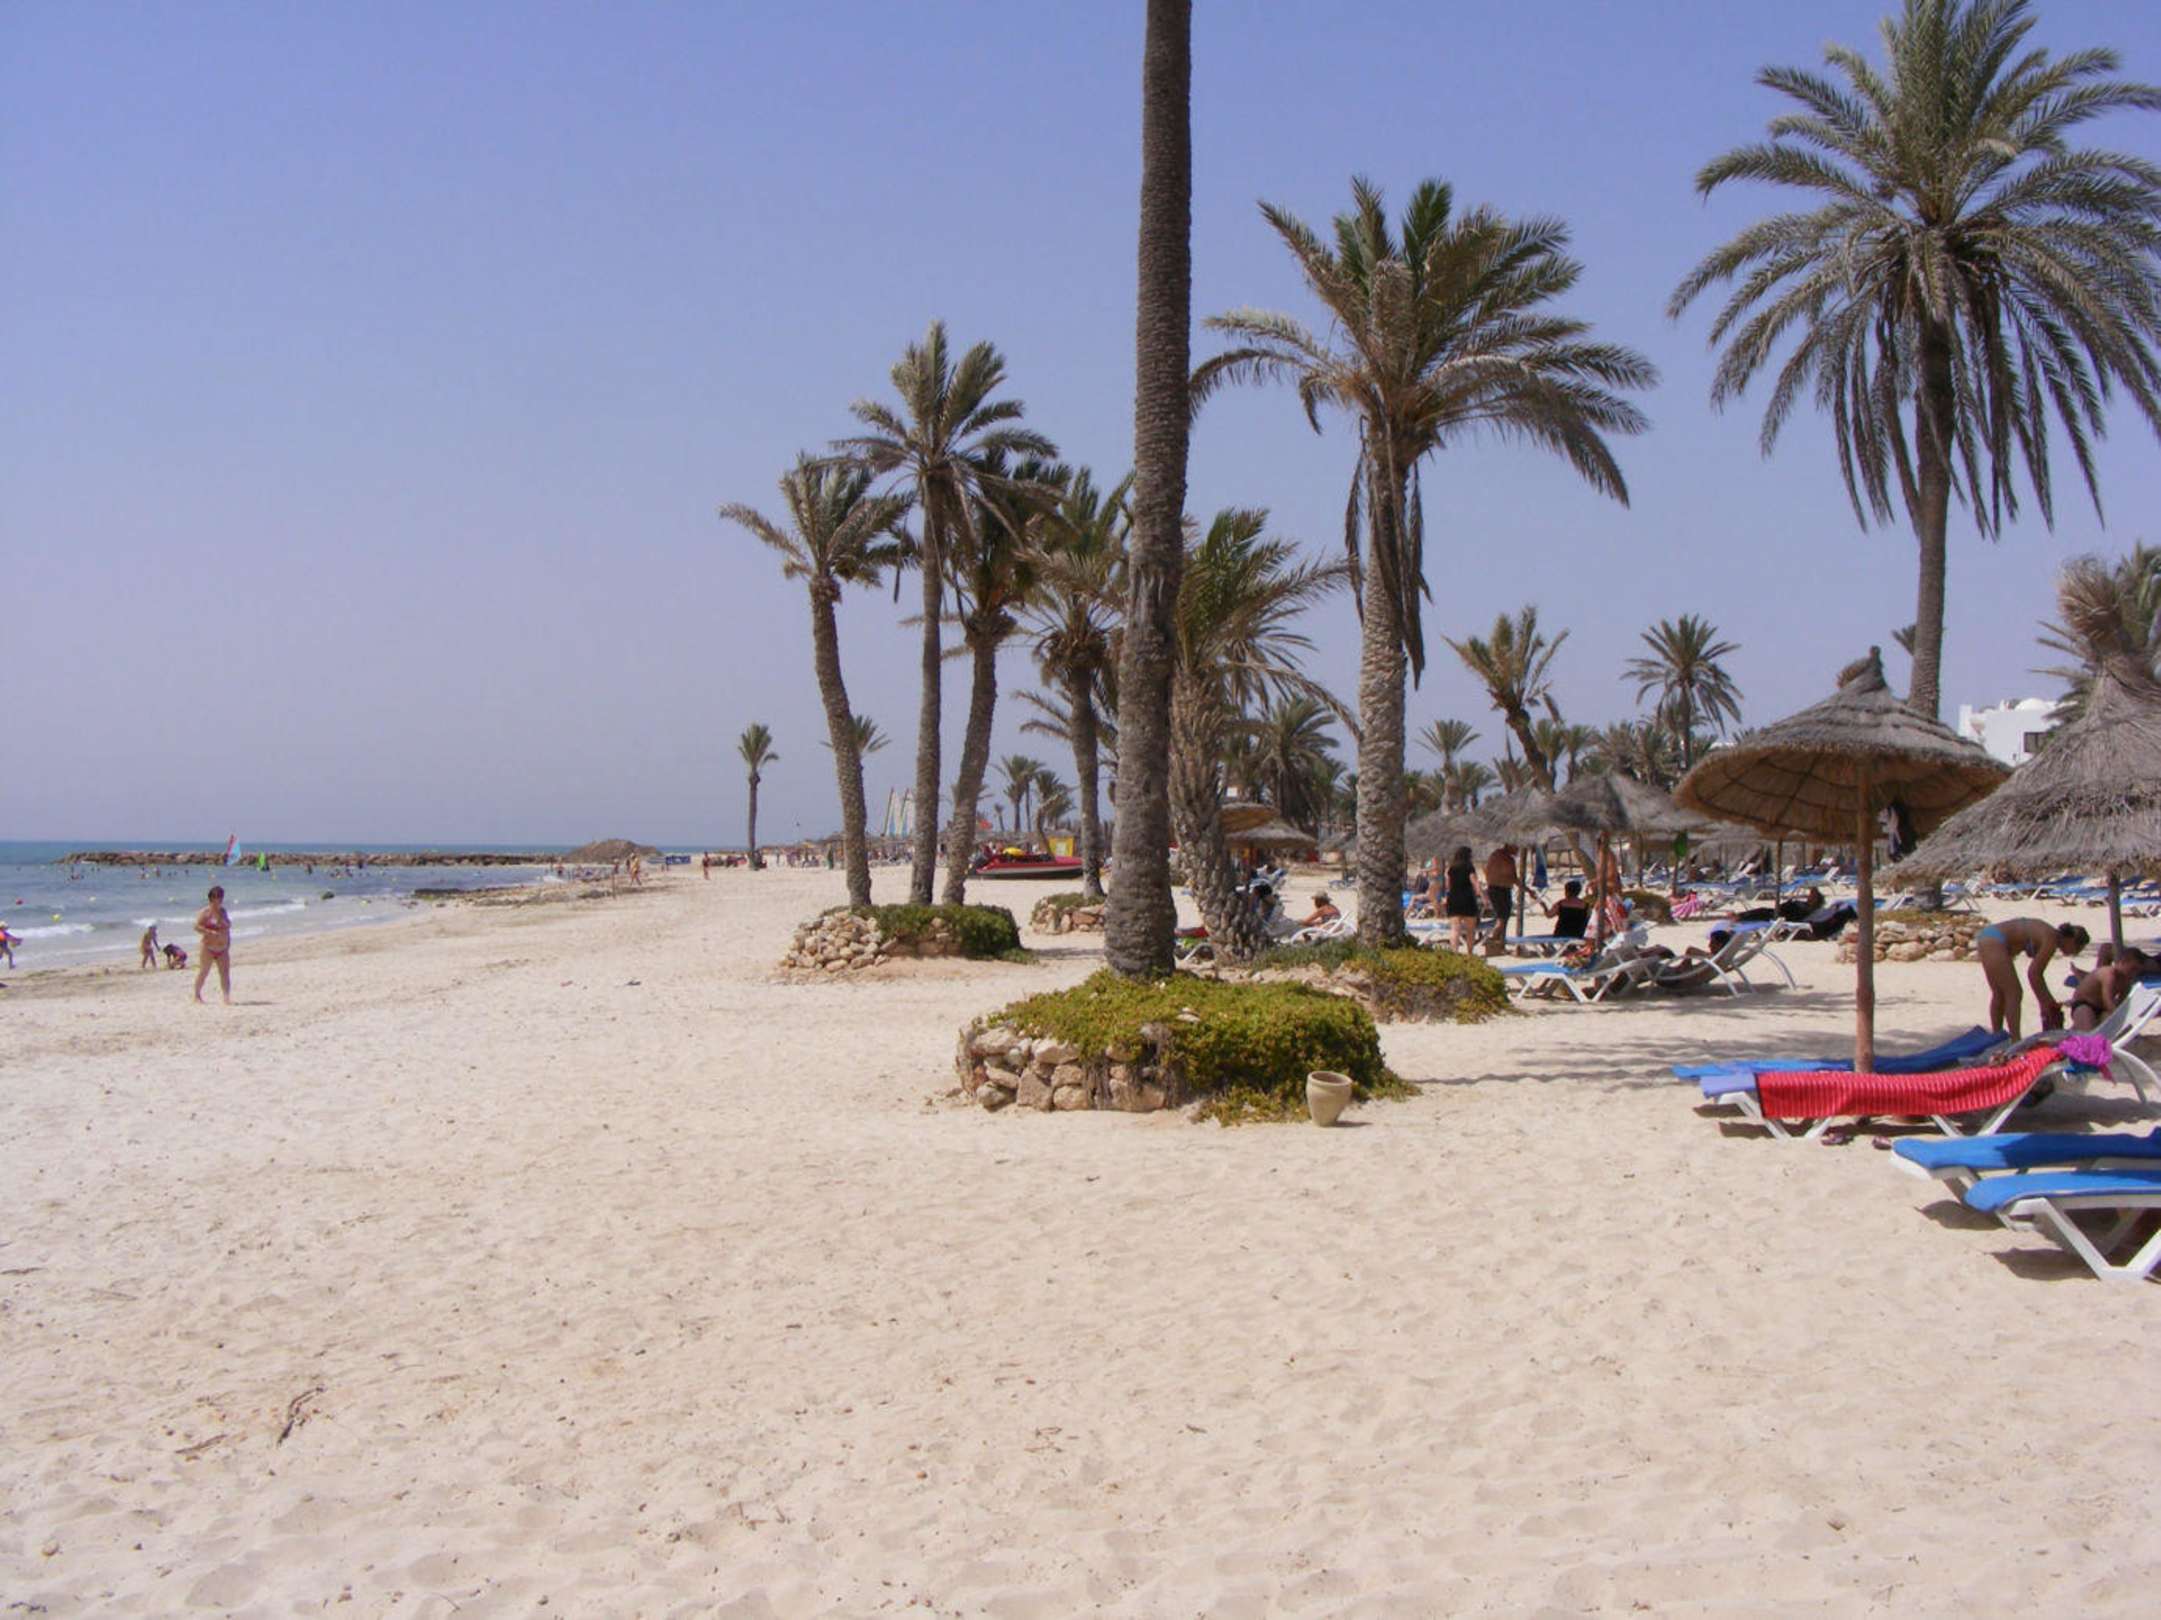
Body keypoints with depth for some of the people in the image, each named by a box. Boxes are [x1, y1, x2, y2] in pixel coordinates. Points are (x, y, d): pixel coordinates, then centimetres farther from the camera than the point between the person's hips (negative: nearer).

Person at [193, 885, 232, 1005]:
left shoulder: (222, 911, 12)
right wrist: (210, 932, -25)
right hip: (209, 948, -5)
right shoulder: (205, 912, -7)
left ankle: (227, 997, -11)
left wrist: (228, 943, 16)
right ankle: (197, 995, 21)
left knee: (225, 972, -6)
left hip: (223, 949, 5)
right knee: (204, 972, 5)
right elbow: (197, 927, -15)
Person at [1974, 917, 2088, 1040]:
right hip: (1994, 941, -10)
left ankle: (1996, 1036, 28)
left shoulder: (2049, 935, 16)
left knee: (2000, 994, 20)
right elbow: (2033, 973, -12)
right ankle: (2015, 1042, -4)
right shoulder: (2051, 940, -10)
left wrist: (2050, 1001, 27)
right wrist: (2045, 1002, -4)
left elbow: (2037, 974, 24)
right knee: (2014, 994, -5)